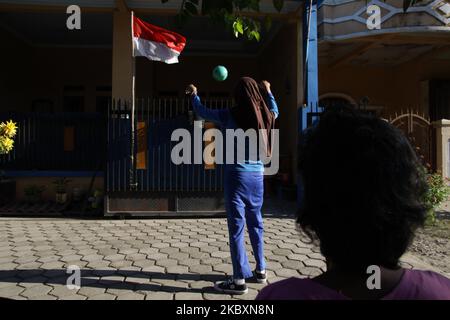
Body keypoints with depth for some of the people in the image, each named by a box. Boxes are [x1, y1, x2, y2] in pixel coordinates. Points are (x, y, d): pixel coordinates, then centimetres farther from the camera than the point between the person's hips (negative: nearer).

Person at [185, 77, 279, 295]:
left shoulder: (231, 115, -10)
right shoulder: (265, 115, 4)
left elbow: (202, 112, 3)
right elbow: (274, 110, 29)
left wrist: (194, 94, 22)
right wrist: (268, 90, 45)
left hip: (237, 174, -6)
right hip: (257, 174, 6)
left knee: (237, 226, -3)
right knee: (256, 223, 16)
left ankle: (239, 280, 0)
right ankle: (260, 270, 26)